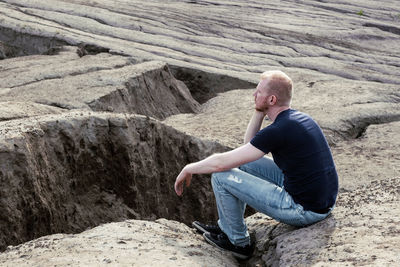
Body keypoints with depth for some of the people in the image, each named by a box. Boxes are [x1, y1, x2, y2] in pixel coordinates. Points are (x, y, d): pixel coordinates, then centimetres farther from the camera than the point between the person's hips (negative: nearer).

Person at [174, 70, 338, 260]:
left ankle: (239, 242, 13)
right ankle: (225, 227, 28)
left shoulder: (278, 131, -22)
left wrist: (189, 169, 0)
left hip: (304, 210, -9)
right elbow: (249, 143, 19)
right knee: (244, 162, 19)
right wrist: (259, 112, 6)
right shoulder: (299, 118, 7)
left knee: (221, 176, -5)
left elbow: (221, 162, -17)